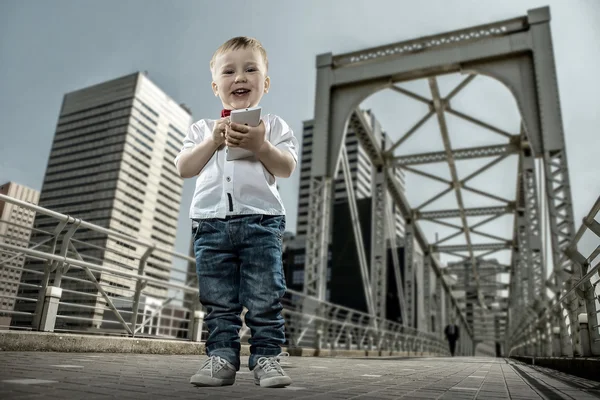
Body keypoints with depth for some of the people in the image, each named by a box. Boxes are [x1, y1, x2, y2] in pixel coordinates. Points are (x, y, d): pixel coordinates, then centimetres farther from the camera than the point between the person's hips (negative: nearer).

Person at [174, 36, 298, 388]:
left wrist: (259, 145, -14)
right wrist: (213, 141, -4)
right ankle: (221, 357, 15)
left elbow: (287, 168, 0)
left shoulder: (272, 125, 12)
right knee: (218, 302, 6)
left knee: (265, 300, -1)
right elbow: (184, 168, 6)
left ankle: (267, 357, 9)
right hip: (212, 222, 3)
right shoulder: (204, 128, 18)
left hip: (261, 221, -2)